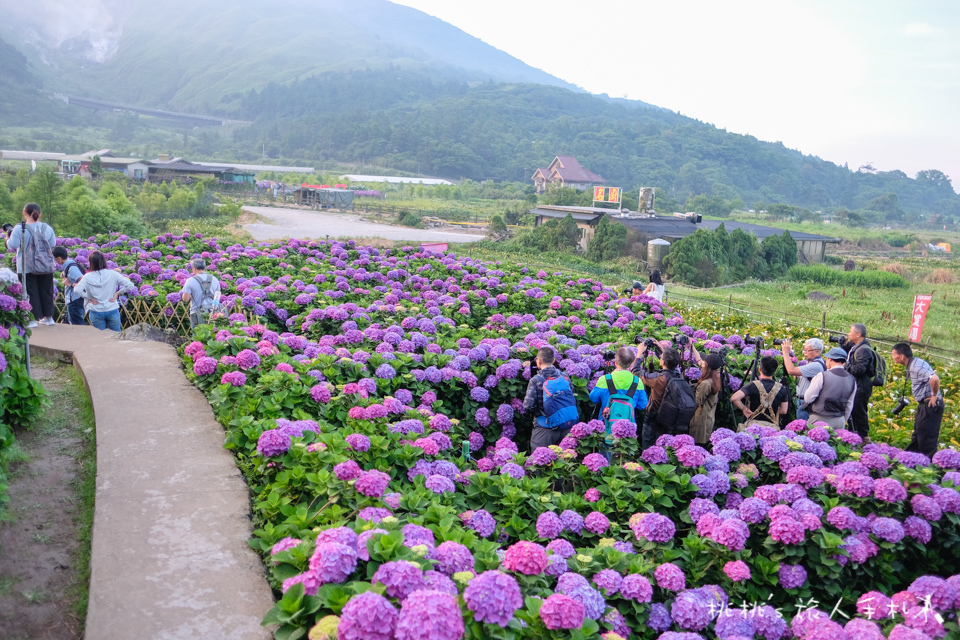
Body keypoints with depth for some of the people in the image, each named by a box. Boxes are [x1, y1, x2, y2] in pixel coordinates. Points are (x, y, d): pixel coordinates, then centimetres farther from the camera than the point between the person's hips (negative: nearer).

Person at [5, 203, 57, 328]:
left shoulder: (19, 229, -11)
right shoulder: (47, 228, 0)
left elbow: (12, 246, -10)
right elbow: (53, 245, 4)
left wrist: (8, 237, 8)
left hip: (27, 267, -3)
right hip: (46, 266, 3)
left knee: (30, 292, 4)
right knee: (46, 290, 13)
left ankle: (33, 319, 3)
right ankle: (48, 317, 19)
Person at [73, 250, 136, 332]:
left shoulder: (88, 277, -8)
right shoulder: (112, 274, -8)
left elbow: (77, 290, -21)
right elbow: (130, 285, -13)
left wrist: (89, 298, -8)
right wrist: (117, 293, -4)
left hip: (96, 312, 0)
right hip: (112, 311, 0)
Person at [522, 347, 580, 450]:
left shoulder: (536, 381, -11)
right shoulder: (565, 377, 1)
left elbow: (528, 406, -13)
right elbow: (573, 400, 9)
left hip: (545, 430, -4)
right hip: (567, 428, 4)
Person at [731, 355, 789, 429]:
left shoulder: (753, 386, -6)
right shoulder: (781, 388, 3)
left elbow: (734, 398, -17)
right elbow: (783, 411, 10)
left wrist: (744, 408, -1)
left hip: (753, 424, -2)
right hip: (773, 426, 2)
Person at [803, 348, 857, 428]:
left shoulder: (822, 376, -14)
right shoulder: (852, 380, 4)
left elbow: (808, 398, -10)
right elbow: (849, 406, 13)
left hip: (820, 420, -5)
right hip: (840, 421, 5)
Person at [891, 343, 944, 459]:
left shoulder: (916, 366, -22)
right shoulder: (912, 365, 9)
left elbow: (934, 379, -37)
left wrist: (934, 395, -23)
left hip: (931, 405, -11)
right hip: (924, 404, 11)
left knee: (927, 437, -3)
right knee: (917, 436, 20)